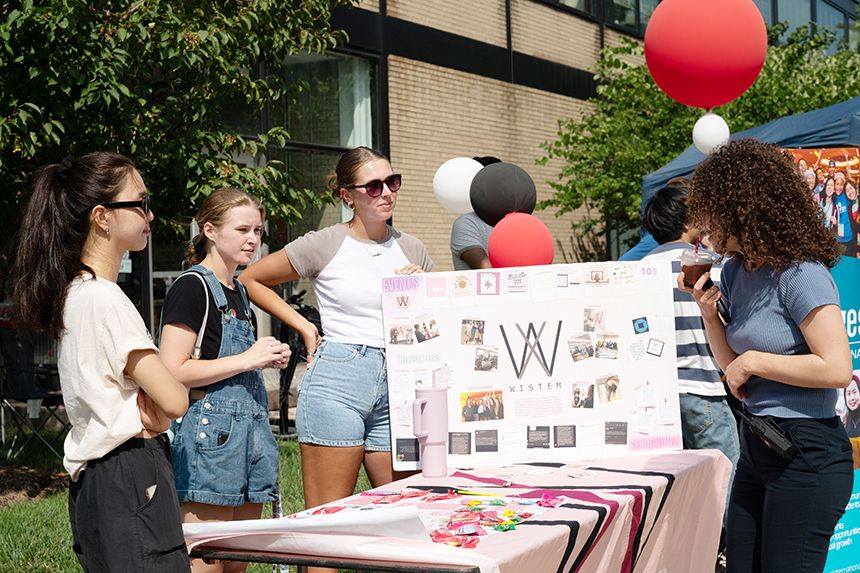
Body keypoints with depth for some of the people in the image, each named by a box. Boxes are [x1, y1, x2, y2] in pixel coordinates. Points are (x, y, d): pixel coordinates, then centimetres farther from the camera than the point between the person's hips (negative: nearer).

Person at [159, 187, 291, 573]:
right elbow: (173, 372, -17)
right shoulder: (192, 287, -9)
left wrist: (267, 359, 11)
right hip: (209, 431, -9)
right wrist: (247, 359, -14)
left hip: (250, 424, 9)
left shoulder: (238, 291, 18)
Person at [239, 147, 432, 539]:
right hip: (337, 379, -4)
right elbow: (250, 280, 10)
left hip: (397, 386, 4)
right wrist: (304, 326, 4)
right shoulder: (324, 245, 1)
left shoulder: (410, 250, 13)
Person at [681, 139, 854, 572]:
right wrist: (709, 313, -1)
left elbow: (837, 369, -22)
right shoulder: (734, 272, 9)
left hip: (807, 455, -8)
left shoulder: (802, 275, -16)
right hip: (756, 451, 9)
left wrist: (753, 361, -15)